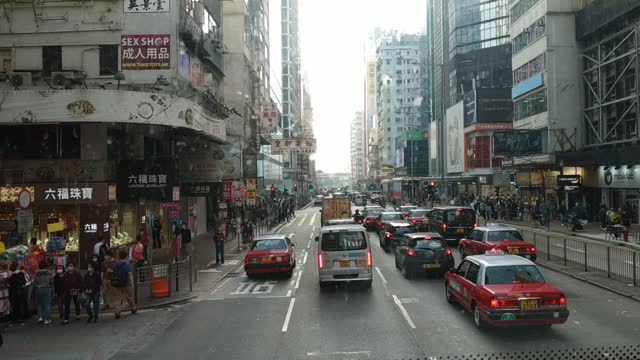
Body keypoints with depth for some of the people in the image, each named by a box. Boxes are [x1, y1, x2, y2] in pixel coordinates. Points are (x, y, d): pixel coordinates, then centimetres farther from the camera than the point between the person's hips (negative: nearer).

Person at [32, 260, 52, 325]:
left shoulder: (37, 274, -3)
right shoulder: (48, 273, -6)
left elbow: (34, 283, -2)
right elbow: (51, 282, -4)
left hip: (38, 290, 2)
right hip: (47, 289, -2)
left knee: (39, 304, 16)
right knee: (47, 304, 3)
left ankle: (40, 317, 7)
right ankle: (46, 319, 3)